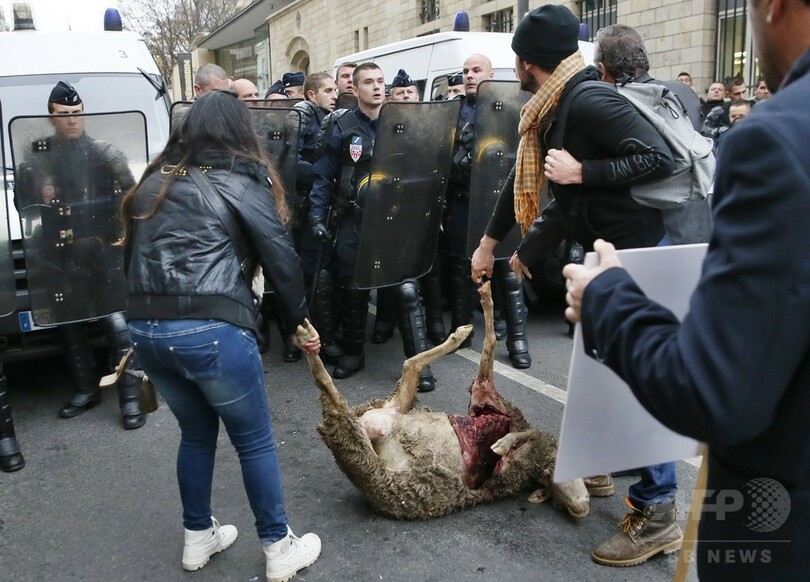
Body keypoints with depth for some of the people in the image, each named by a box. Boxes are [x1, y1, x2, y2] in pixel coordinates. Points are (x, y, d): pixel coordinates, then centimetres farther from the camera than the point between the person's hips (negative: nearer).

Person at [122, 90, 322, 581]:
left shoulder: (154, 181, 17)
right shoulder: (242, 182, 2)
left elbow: (136, 253, 19)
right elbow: (281, 258, 1)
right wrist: (298, 321, 14)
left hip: (145, 328, 6)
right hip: (212, 329, -6)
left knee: (196, 431, 25)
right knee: (255, 441, 10)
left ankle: (198, 538, 38)